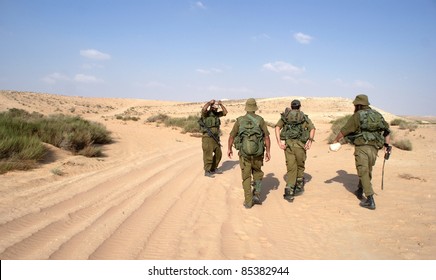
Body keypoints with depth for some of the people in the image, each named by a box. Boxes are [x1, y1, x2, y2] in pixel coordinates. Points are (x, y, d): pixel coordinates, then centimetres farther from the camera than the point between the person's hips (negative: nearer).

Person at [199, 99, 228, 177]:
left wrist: (221, 104, 1)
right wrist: (210, 102, -18)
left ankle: (213, 169, 29)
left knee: (218, 154, 15)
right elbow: (203, 109, -29)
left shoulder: (216, 114, 13)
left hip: (216, 138, 8)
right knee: (208, 155, -3)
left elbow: (225, 112, 10)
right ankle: (207, 171, 7)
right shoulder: (206, 114, -8)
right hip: (208, 138, -8)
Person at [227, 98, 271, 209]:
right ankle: (256, 194, 9)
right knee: (257, 173, 24)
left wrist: (229, 149, 18)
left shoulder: (239, 120, 0)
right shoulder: (260, 120, -3)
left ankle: (248, 202, 11)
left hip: (244, 153, 0)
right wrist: (268, 151, -3)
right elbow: (267, 136, -8)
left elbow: (232, 136, 5)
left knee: (246, 177, 11)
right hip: (258, 153, 0)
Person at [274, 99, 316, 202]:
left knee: (291, 168, 5)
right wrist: (310, 142, -9)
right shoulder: (304, 117, 13)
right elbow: (312, 128, -4)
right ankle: (299, 187, 31)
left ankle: (289, 192, -4)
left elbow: (277, 127, -1)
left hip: (288, 144, 1)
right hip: (300, 144, -1)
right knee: (300, 166, 19)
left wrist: (279, 142, -6)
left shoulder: (285, 116, 15)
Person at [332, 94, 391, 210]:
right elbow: (387, 130, 14)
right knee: (367, 171, 21)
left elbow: (344, 131, 1)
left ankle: (370, 200, -8)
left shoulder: (357, 115, -3)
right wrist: (387, 145, 12)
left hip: (362, 147, -6)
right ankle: (360, 191, 39)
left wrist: (335, 140, 14)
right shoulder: (377, 115, 15)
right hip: (374, 148, 6)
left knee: (363, 172, -3)